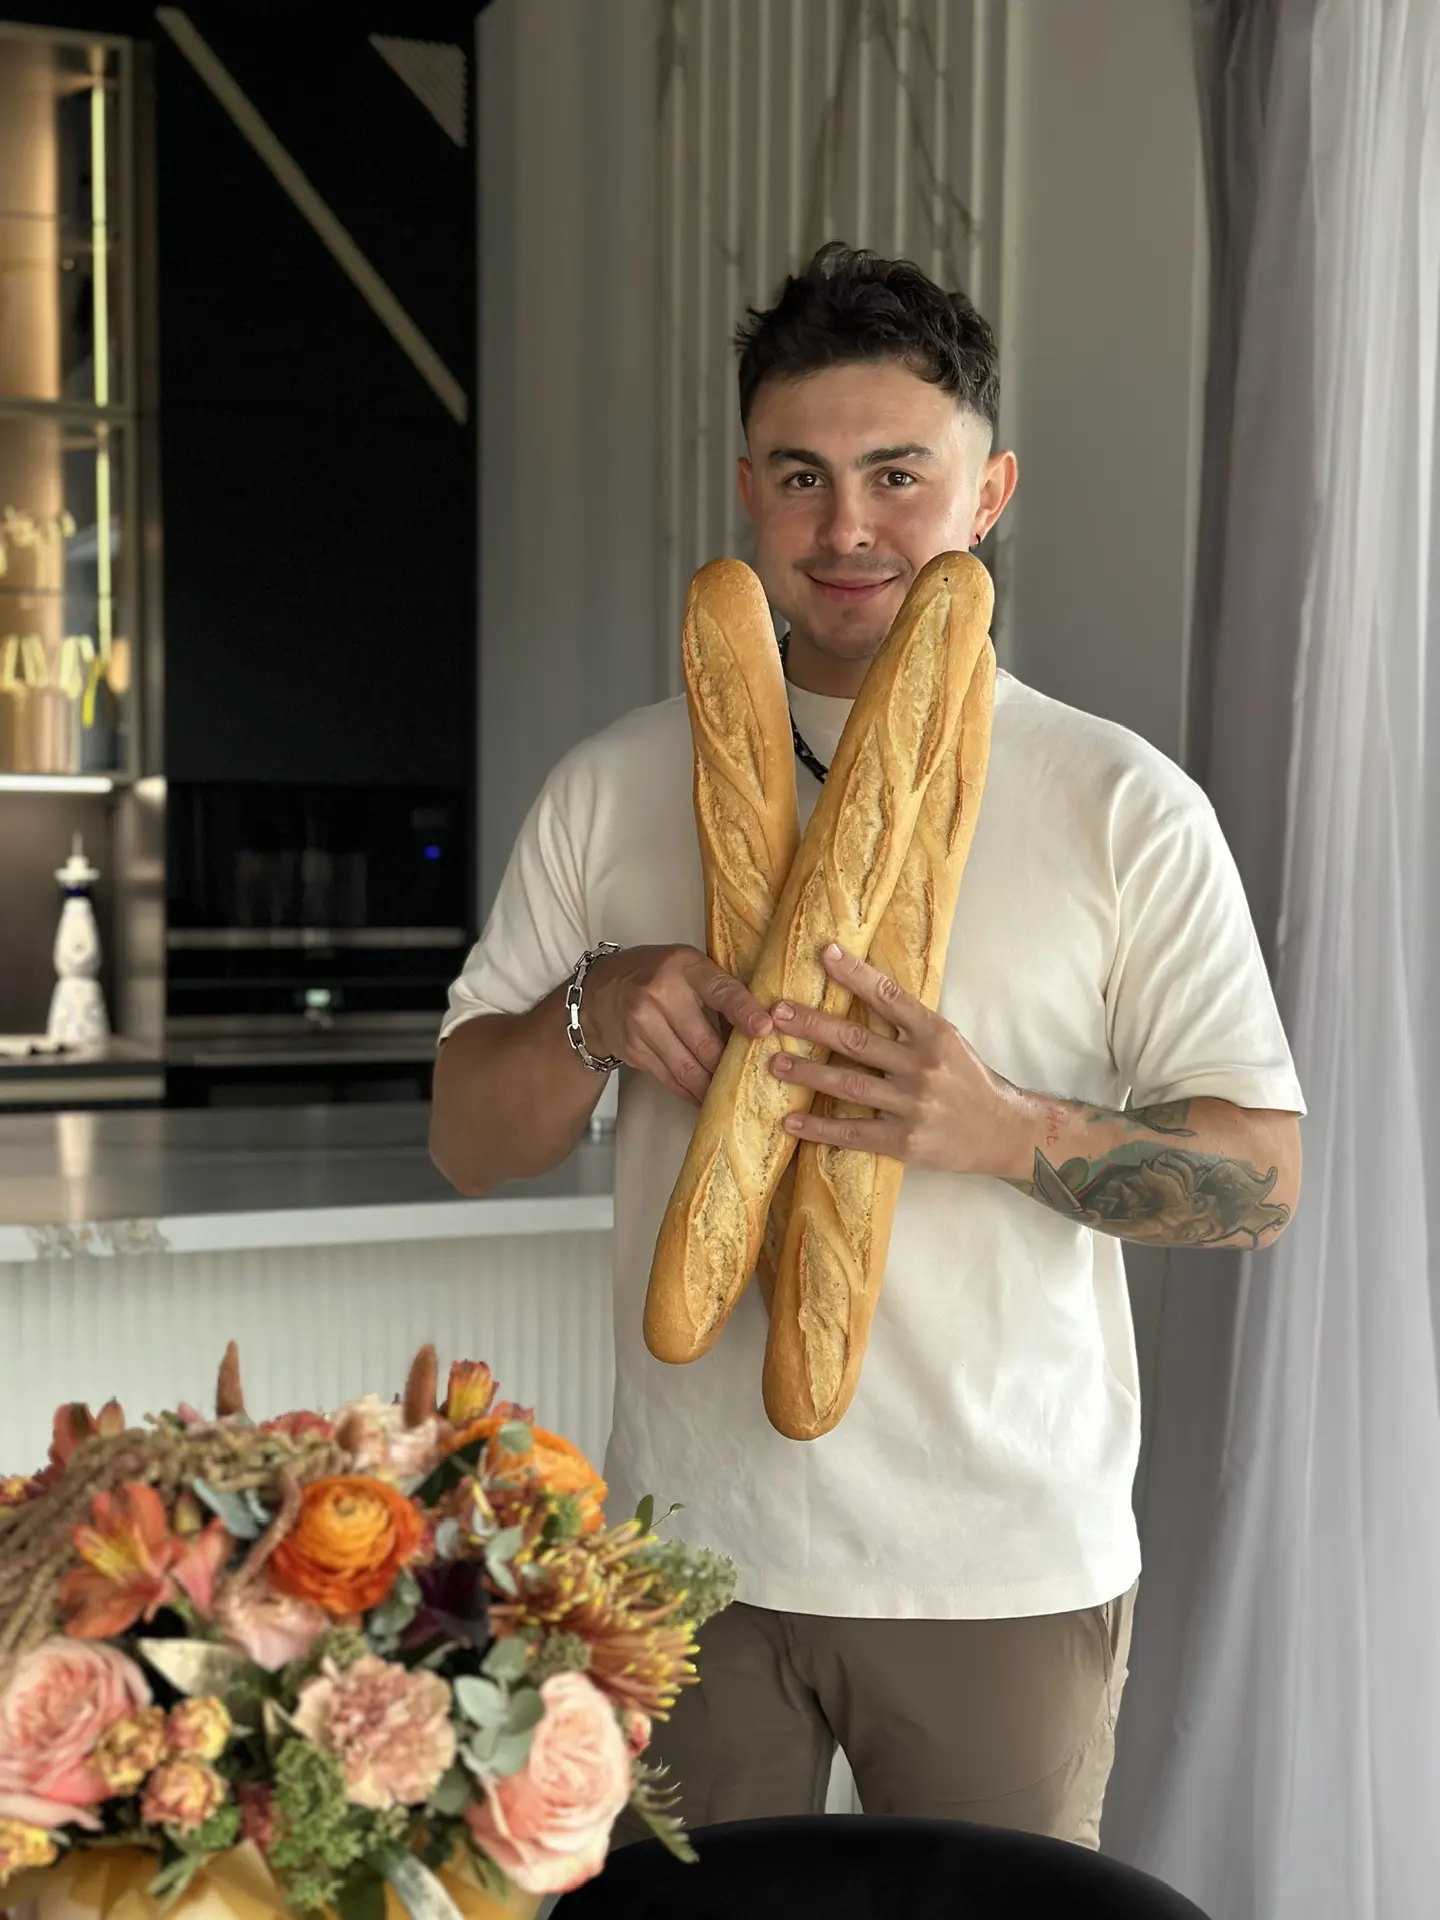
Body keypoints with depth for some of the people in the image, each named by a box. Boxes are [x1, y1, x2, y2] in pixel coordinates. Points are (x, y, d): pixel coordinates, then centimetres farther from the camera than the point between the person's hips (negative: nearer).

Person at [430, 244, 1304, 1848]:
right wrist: (595, 1014, -14)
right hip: (690, 1543, 2)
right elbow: (468, 1144, 7)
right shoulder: (617, 787, 4)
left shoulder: (1123, 805, -3)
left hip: (1009, 1573, -1)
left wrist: (1005, 1128, -21)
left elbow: (1262, 1179, -4)